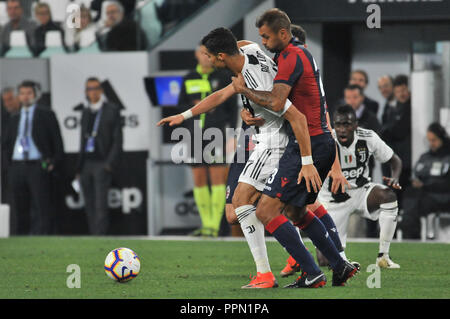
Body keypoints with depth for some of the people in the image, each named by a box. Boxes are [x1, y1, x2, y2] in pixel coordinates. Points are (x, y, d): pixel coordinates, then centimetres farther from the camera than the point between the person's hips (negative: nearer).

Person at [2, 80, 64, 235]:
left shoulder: (46, 116, 6)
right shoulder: (15, 119, 18)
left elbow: (57, 142, 3)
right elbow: (6, 144, 24)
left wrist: (53, 162, -7)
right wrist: (8, 162, 9)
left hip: (37, 166, -4)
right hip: (16, 167, 4)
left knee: (40, 208, -8)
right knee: (18, 208, 3)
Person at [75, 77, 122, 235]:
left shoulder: (112, 110, 0)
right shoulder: (86, 112, 17)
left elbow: (117, 140, -3)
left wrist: (110, 164, -12)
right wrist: (79, 167, 14)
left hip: (102, 163, -6)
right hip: (86, 163, 6)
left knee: (100, 205, -14)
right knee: (89, 206, 4)